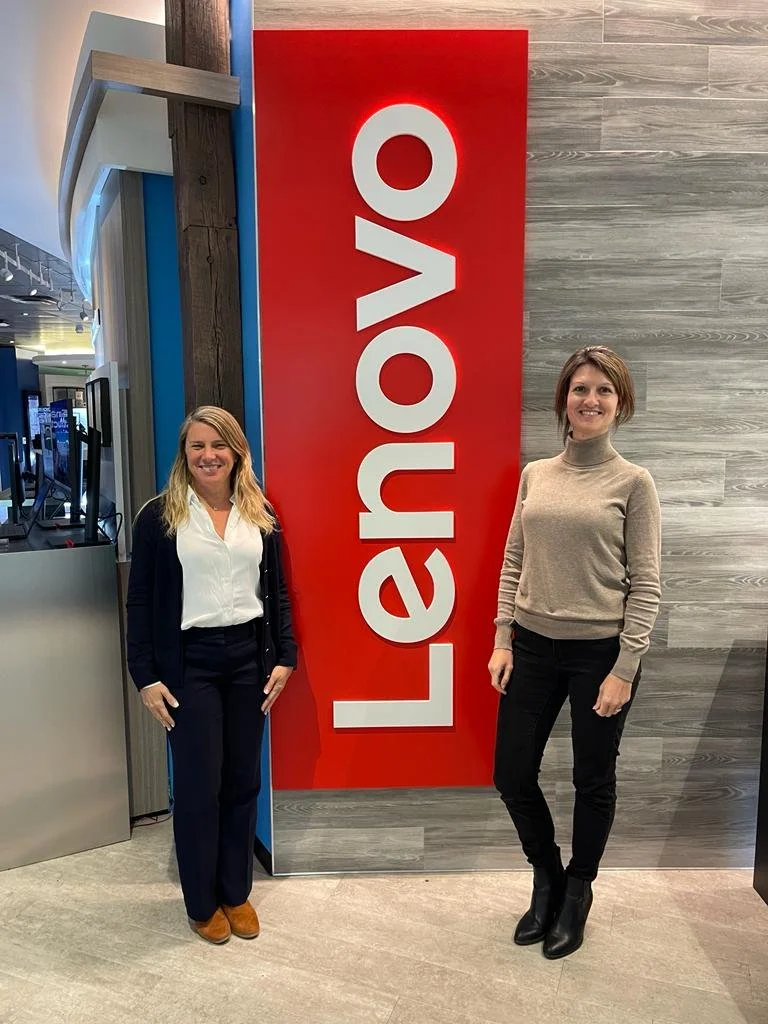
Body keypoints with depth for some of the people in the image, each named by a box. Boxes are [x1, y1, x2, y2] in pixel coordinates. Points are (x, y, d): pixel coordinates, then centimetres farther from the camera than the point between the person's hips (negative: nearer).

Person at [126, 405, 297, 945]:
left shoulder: (260, 513, 6)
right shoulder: (160, 515, -3)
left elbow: (278, 591, 9)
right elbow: (141, 600, -3)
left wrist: (284, 657, 3)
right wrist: (146, 676, -7)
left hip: (249, 657, 3)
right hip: (189, 662, -3)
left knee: (243, 780, 11)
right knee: (198, 784, 5)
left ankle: (237, 892, 30)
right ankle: (202, 903, 26)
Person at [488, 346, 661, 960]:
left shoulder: (633, 483, -6)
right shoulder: (534, 475, 5)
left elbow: (645, 584, -8)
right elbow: (513, 564, 8)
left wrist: (624, 669, -12)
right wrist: (503, 640, 3)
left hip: (601, 651, -3)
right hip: (533, 648, 4)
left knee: (593, 781, 13)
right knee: (512, 774, 10)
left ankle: (577, 892, 38)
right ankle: (547, 877, 38)